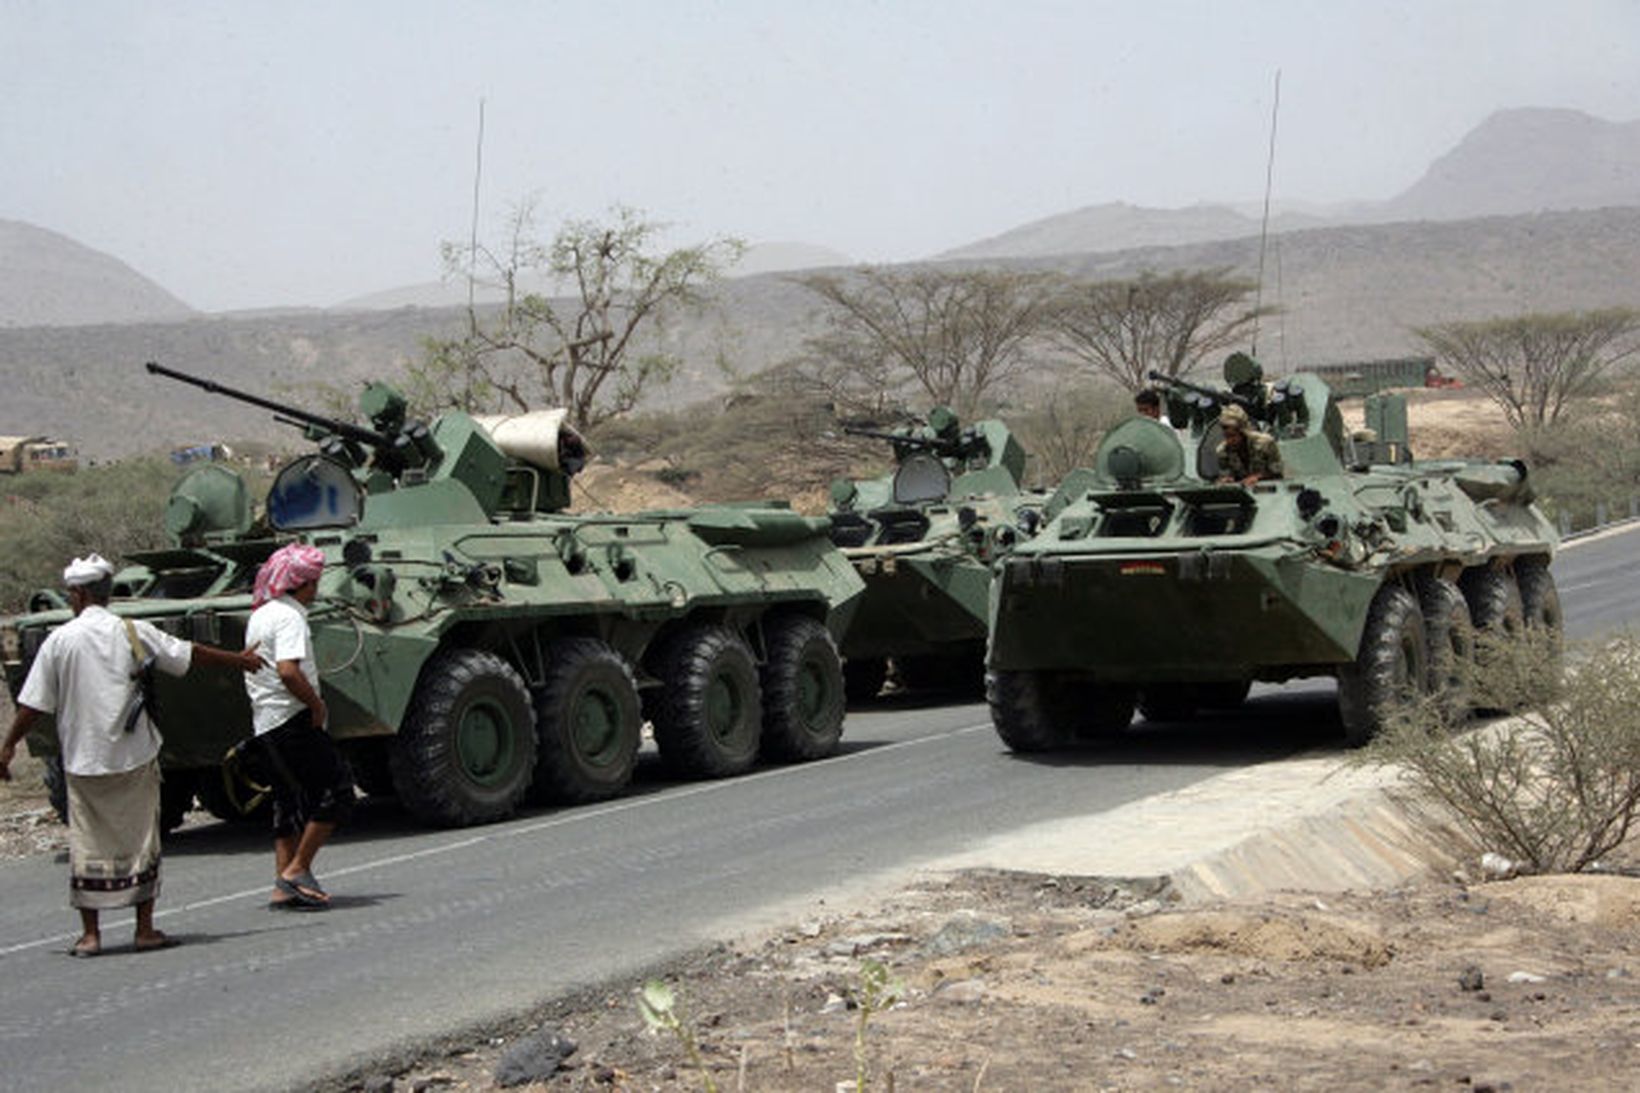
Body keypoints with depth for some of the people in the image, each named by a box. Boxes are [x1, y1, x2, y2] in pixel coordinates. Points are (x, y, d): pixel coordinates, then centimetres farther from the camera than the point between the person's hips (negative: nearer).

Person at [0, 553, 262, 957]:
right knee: (141, 839, 8)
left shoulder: (59, 640, -3)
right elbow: (190, 653, 8)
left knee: (87, 844, 6)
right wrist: (239, 659, 21)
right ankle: (145, 930, 8)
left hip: (83, 761, 0)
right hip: (134, 757, 0)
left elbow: (33, 704, -2)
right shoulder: (132, 632, -1)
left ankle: (90, 934, 6)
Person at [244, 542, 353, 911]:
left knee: (290, 801, 12)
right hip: (293, 720, -10)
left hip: (265, 724, 10)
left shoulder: (260, 615, 17)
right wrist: (317, 704, -14)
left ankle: (283, 886, 10)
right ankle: (297, 870, -7)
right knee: (336, 790, -5)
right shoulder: (289, 617, -14)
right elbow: (288, 671, -27)